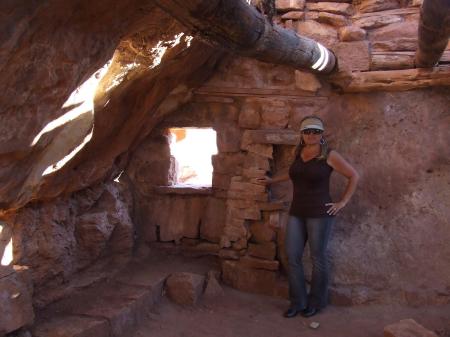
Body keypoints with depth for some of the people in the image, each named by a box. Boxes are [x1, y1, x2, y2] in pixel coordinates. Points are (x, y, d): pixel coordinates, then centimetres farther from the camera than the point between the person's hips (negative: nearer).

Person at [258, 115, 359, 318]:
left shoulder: (329, 155, -8)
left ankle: (317, 302, 20)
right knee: (292, 257, 2)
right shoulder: (298, 153, 8)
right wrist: (272, 180, 35)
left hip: (319, 214, -5)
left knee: (317, 258, 4)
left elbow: (354, 176, -2)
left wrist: (343, 202, -5)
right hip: (297, 213, 6)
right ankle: (298, 302, 14)